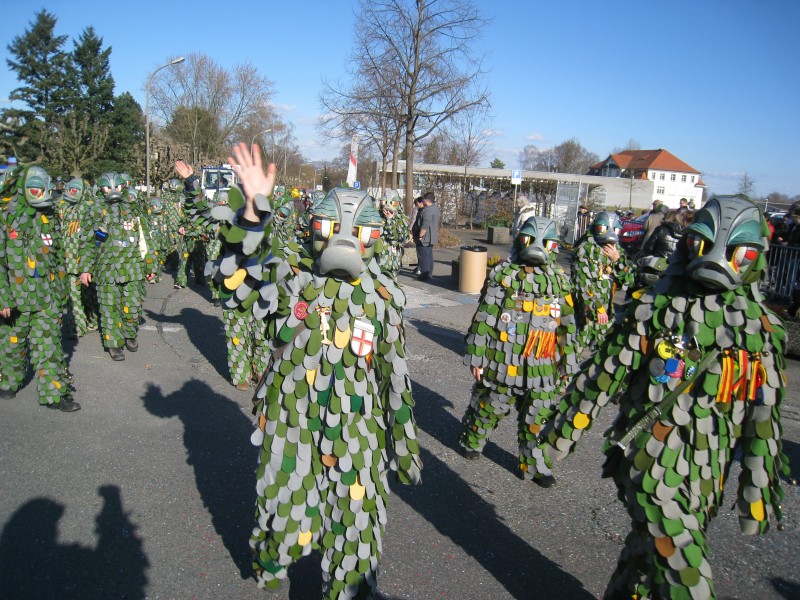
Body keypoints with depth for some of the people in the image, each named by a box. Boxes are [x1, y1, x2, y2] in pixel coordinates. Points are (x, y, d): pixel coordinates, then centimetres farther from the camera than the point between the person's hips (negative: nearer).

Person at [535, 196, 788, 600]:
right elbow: (602, 376, -4)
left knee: (648, 551, 21)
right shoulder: (655, 308, -8)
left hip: (707, 477, 4)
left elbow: (763, 419, 6)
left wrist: (758, 491, 9)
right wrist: (560, 432, 0)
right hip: (654, 468, -3)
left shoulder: (761, 329, 1)